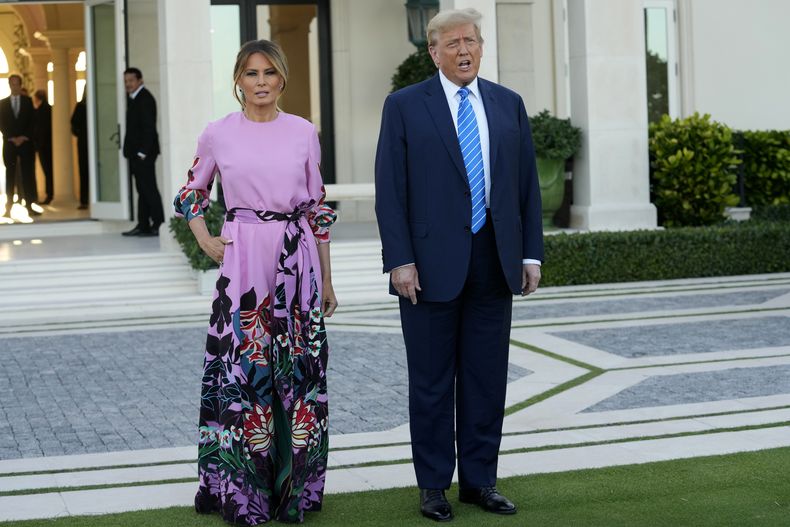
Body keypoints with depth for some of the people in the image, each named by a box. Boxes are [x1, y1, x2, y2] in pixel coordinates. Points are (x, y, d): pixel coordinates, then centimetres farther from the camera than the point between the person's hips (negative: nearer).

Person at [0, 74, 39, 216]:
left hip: (26, 142, 0)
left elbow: (32, 122, 4)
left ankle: (30, 205, -6)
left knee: (28, 173, -5)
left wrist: (24, 137, -7)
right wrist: (12, 138, -7)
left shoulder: (28, 101, 9)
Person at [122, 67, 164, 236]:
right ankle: (143, 226, 12)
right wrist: (129, 150, 11)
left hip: (144, 153, -9)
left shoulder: (145, 99, -11)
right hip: (137, 153, 9)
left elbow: (148, 127, -17)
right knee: (142, 189, 10)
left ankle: (158, 225, -6)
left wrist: (142, 152, -20)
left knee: (148, 188, -8)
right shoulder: (133, 99, 17)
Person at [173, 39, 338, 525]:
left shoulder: (304, 133, 5)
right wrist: (207, 242, 2)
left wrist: (327, 280, 10)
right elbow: (191, 194, 16)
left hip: (298, 263, 1)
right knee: (242, 369, 1)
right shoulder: (218, 135, 2)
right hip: (244, 265, -1)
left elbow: (318, 208, 9)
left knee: (299, 370, 4)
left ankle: (295, 485, 16)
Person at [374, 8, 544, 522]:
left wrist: (531, 253, 4)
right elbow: (391, 190, -5)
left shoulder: (509, 104, 10)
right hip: (432, 263, -3)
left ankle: (480, 480, 19)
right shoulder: (405, 106, -1)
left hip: (494, 264, 3)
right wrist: (400, 260, -12)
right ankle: (434, 484, 15)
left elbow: (528, 184, 10)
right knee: (432, 380, 5)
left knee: (487, 377, 8)